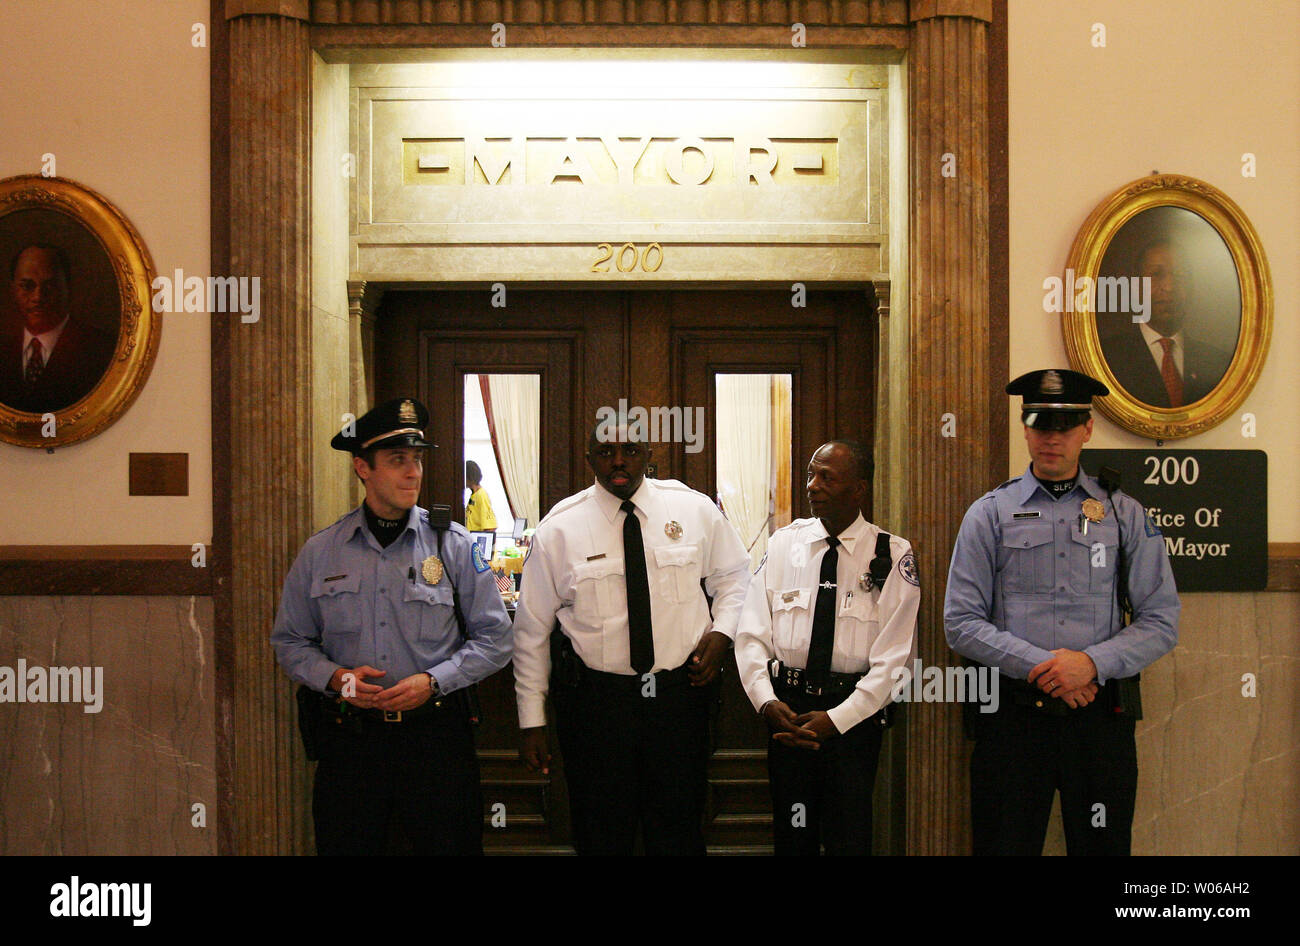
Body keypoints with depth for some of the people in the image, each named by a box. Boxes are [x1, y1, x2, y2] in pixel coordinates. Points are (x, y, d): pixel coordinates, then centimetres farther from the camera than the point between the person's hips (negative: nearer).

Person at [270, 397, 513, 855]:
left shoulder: (454, 546, 0)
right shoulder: (320, 552, 5)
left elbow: (494, 638, 2)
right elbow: (290, 641, 11)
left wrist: (432, 681, -10)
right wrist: (334, 676, -8)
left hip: (435, 735, -1)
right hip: (349, 736, 1)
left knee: (448, 845, 2)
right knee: (344, 846, 8)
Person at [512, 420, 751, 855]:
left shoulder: (695, 509, 0)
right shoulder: (559, 529, -5)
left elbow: (733, 574, 17)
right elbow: (531, 629, 0)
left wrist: (722, 630, -2)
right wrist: (531, 721, -1)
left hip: (680, 692, 1)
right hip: (594, 700, -1)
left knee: (679, 833, 11)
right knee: (601, 836, 9)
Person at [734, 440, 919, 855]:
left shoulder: (892, 556, -4)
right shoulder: (784, 544, 4)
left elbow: (894, 657, -8)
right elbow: (752, 633, 3)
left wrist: (836, 719, -15)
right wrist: (767, 700, -13)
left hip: (855, 714, -2)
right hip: (787, 708, 2)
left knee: (849, 838, 2)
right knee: (792, 836, 10)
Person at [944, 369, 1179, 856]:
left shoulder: (1125, 515, 8)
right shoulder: (990, 514, 5)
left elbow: (1161, 621, 4)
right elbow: (961, 623, -1)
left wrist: (1092, 662, -12)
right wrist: (1040, 666, -12)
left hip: (1101, 716, 1)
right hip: (1012, 717, -1)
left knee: (1103, 845, 9)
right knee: (1004, 844, 4)